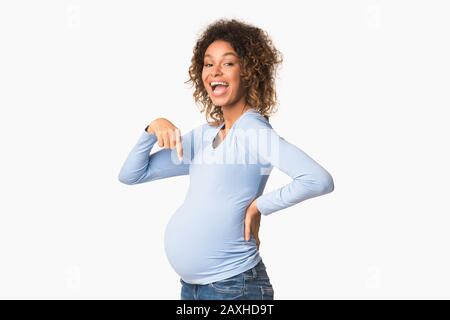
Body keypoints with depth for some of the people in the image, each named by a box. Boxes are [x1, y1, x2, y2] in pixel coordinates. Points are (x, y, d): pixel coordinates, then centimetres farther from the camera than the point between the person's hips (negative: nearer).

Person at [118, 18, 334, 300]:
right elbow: (131, 175, 10)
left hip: (233, 285, -7)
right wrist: (153, 129, -5)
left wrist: (259, 206, -16)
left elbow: (320, 180, -27)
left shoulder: (254, 130, -14)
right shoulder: (203, 135, 7)